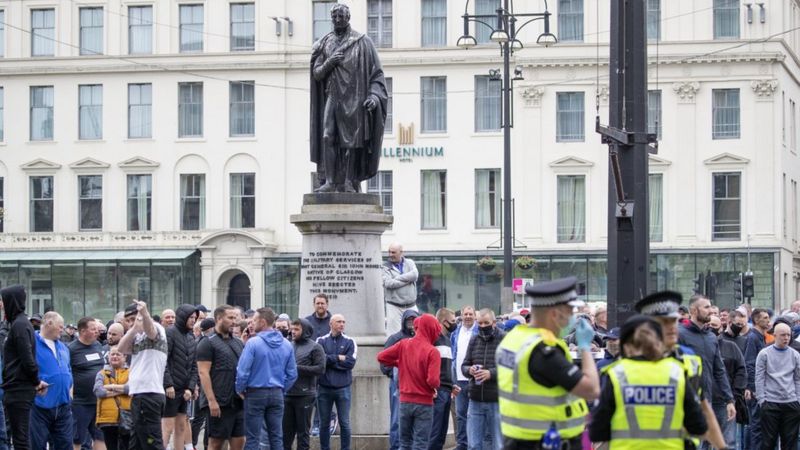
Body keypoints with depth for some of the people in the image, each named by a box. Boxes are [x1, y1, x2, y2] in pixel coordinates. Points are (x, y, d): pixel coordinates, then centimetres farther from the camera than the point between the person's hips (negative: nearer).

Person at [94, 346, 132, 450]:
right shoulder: (102, 374, 12)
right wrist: (121, 390, -7)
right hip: (108, 419, 1)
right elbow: (98, 391, -6)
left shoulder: (130, 372, 8)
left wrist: (113, 387, -9)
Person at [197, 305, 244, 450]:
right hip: (220, 404, -6)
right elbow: (203, 373, -11)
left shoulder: (238, 343, 16)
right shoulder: (208, 343, -4)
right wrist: (211, 400, -18)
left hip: (238, 402, 6)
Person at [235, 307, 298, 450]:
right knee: (277, 437, 9)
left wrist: (240, 390, 1)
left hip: (256, 394, -5)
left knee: (252, 437, 1)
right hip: (277, 395, 5)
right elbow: (292, 374, 7)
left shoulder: (253, 343, -13)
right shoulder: (286, 345, 3)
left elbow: (242, 371, -15)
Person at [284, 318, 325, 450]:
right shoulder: (289, 346, 14)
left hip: (305, 395, -4)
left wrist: (297, 368, -13)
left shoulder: (315, 347, 0)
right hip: (287, 394, 4)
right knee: (286, 429, 7)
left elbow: (320, 369, -9)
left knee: (302, 430, 3)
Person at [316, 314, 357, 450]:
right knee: (324, 423, 8)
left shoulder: (349, 342, 3)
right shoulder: (321, 341, 3)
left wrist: (329, 360, -9)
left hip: (343, 388, -1)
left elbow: (350, 362, -10)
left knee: (344, 423, 1)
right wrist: (338, 358, -12)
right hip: (324, 388, 1)